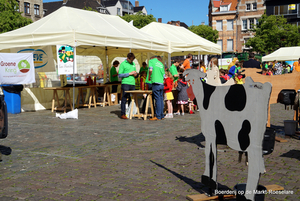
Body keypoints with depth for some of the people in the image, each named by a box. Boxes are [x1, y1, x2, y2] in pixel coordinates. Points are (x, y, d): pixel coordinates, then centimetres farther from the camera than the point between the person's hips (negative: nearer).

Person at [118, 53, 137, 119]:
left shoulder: (133, 64, 17)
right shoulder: (123, 64, -1)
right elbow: (120, 75, -7)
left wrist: (135, 74, 3)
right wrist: (129, 73, -12)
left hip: (132, 84, 6)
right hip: (125, 83, -6)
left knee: (131, 99, 5)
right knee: (124, 99, -6)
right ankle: (123, 114, -4)